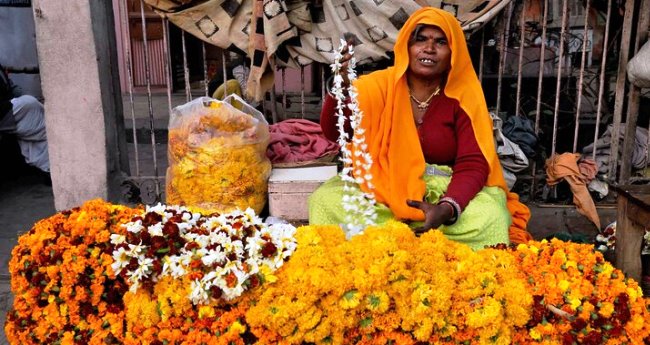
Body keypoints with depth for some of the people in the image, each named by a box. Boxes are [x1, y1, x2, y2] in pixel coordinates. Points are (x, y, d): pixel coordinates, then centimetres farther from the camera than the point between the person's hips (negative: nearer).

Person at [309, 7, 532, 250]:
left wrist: (447, 208, -31)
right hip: (383, 188, 0)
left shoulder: (464, 95, -4)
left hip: (446, 192, 1)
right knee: (324, 201, -26)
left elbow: (473, 164, -11)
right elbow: (334, 132, -16)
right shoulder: (380, 84, -3)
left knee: (489, 217, -30)